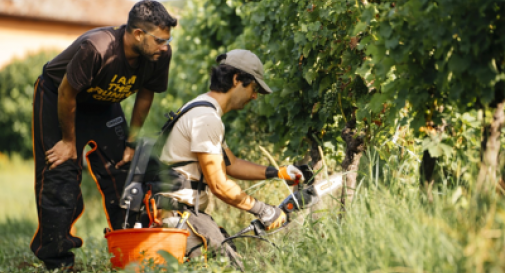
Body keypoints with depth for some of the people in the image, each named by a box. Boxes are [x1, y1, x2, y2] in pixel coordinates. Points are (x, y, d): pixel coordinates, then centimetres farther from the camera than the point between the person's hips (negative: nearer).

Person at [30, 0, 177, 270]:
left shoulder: (160, 55, -22)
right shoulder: (96, 48, -40)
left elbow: (145, 95, -3)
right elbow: (66, 94, -26)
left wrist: (131, 142, 0)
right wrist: (69, 141, -13)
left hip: (102, 104, 6)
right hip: (56, 98, -5)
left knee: (121, 170, -1)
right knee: (61, 172, -11)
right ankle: (55, 257, -6)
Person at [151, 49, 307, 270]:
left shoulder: (204, 110, 19)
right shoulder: (206, 118, -16)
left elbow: (230, 164, 26)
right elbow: (219, 185, -17)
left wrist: (276, 173, 17)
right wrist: (263, 210, -8)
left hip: (188, 210, 11)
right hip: (175, 212, -11)